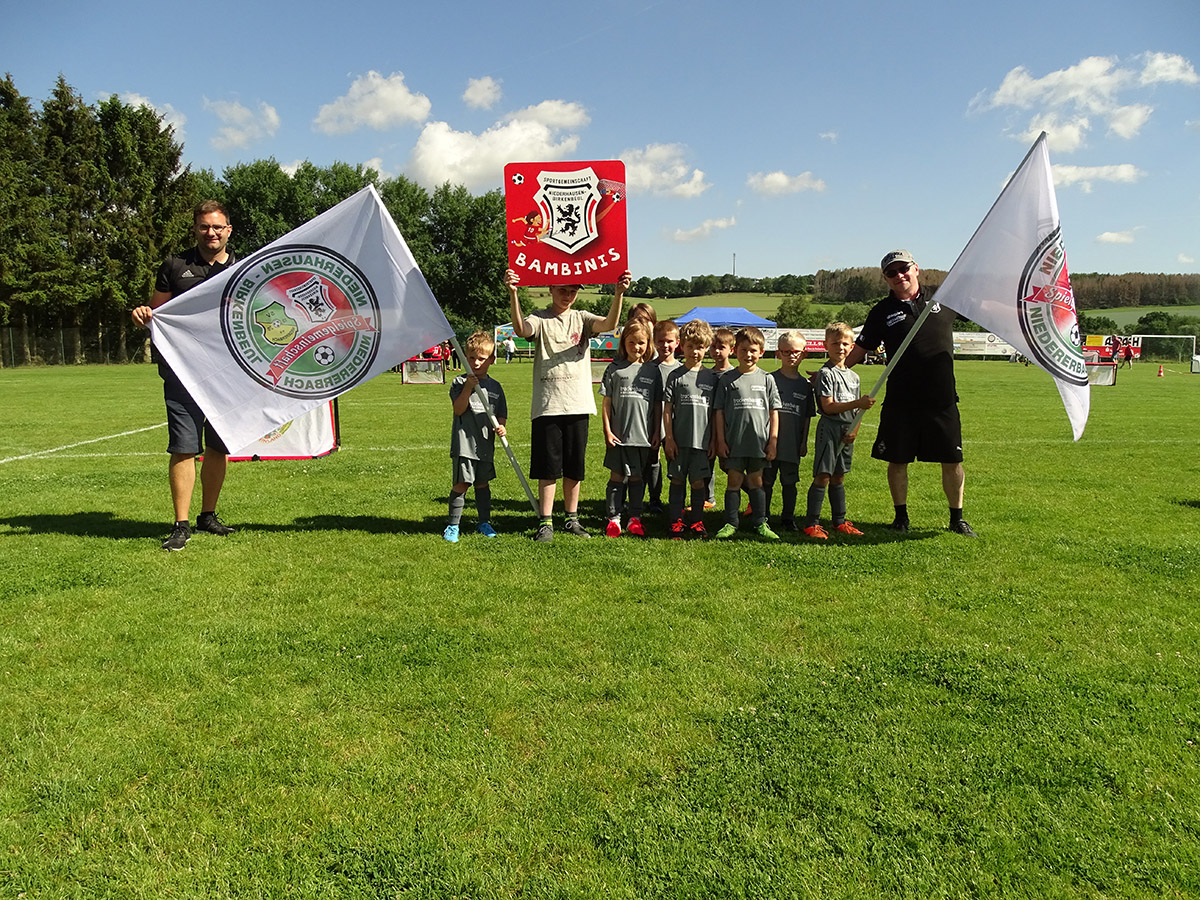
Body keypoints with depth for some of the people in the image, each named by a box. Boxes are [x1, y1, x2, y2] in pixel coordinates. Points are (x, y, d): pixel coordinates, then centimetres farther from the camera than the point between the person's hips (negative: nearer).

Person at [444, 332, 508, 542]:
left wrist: (500, 426, -7)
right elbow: (459, 409, -13)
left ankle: (484, 521, 25)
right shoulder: (459, 382, -2)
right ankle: (453, 524, 6)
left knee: (483, 483, 14)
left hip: (485, 444, 4)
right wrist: (468, 387, -22)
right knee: (461, 483, -4)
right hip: (464, 443, -4)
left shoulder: (495, 386, 10)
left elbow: (501, 413, 13)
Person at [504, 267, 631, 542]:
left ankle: (572, 519, 22)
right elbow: (521, 330, -21)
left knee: (574, 467, 11)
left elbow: (610, 324, -10)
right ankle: (546, 523, 8)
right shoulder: (540, 319, 2)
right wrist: (513, 293, -34)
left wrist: (618, 294, -27)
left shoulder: (581, 318, 9)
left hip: (578, 404, 3)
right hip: (547, 404, -2)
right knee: (548, 467, 0)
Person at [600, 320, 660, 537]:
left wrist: (656, 433, 4)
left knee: (637, 477, 10)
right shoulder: (615, 368, 1)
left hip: (643, 435, 1)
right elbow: (607, 402, 1)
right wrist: (607, 431, -5)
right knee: (617, 476, 4)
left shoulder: (653, 370, 5)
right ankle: (613, 518, 11)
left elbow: (658, 405, 8)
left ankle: (635, 518, 19)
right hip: (618, 435, -1)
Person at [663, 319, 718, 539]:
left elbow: (716, 412, 8)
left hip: (703, 440, 1)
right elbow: (667, 409, 0)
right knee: (677, 481, 5)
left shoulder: (712, 377, 6)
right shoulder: (675, 376, 2)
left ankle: (696, 521, 17)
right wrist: (669, 438, -5)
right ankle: (676, 522, 14)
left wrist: (714, 440, 4)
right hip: (679, 440, -1)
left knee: (698, 482, 5)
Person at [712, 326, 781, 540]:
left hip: (759, 441, 1)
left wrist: (773, 441, 2)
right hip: (734, 441, -1)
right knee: (734, 480, 3)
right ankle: (731, 523, 12)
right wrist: (720, 440, -2)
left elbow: (774, 412, 6)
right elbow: (718, 411, 2)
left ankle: (761, 523, 17)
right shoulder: (727, 379, 1)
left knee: (756, 481, 9)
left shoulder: (766, 379, 5)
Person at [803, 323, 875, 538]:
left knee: (838, 477, 14)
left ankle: (840, 521, 22)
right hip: (829, 429, -7)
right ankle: (811, 524, -5)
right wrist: (858, 403, -21)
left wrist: (854, 430, 0)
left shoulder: (853, 376, 15)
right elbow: (828, 406, -16)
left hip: (847, 433, 7)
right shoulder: (826, 373, -8)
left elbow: (857, 410, 17)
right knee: (822, 476, -8)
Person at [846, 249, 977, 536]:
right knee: (897, 460, 5)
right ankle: (901, 517, 23)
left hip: (942, 400, 1)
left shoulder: (944, 299, 6)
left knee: (952, 461, 5)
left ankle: (957, 519, 22)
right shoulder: (882, 312, 2)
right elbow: (859, 350, 5)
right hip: (900, 402, -1)